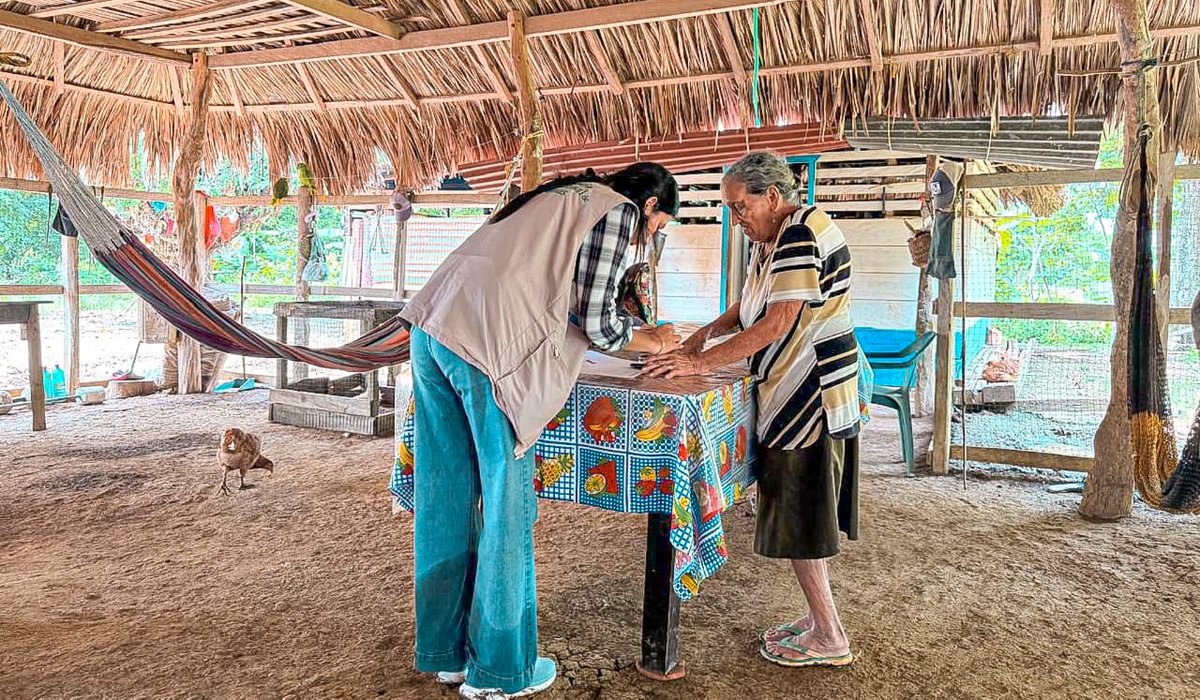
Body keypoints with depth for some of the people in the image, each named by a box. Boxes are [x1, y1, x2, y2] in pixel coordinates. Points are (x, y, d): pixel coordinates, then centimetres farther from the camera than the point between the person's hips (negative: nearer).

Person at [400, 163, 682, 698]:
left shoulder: (564, 196, 30)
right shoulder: (619, 209, 4)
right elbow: (596, 321, -4)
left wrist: (636, 333, 33)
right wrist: (649, 343, 16)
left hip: (434, 327, 9)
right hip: (487, 347, -9)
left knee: (446, 496, 14)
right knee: (506, 504, 3)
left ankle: (447, 649, 28)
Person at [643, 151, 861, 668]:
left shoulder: (802, 234, -18)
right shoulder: (770, 239, 14)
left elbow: (779, 322, -25)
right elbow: (751, 307, 21)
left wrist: (703, 361, -23)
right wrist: (707, 332, 3)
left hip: (813, 393, -10)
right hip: (792, 391, 10)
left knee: (798, 518, -2)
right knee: (800, 514, 16)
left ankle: (829, 639, 11)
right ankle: (819, 617, 29)